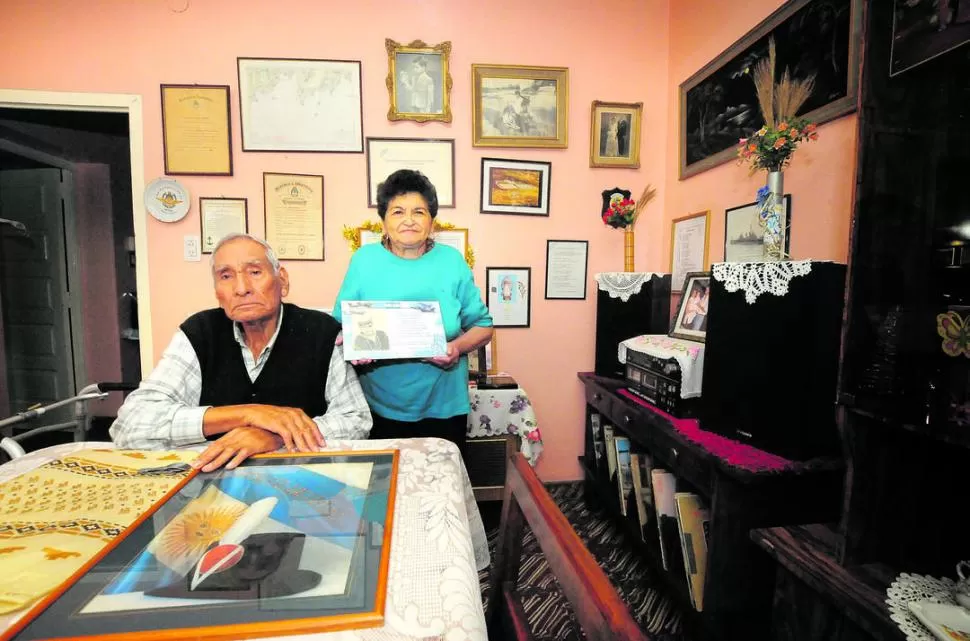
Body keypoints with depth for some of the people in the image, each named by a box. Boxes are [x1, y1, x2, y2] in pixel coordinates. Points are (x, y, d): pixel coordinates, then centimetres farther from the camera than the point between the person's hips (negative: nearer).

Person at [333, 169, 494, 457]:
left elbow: (483, 326, 3)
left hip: (443, 408, 1)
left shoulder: (452, 261, -1)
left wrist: (458, 347, -16)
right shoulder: (363, 260, -2)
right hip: (379, 408, 0)